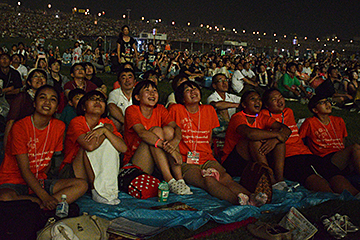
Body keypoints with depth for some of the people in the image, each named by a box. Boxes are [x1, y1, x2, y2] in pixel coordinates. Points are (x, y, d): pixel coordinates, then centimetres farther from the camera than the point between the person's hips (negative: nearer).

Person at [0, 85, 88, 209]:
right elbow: (24, 170, -16)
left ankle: (41, 208, -26)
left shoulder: (59, 127, 3)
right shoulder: (20, 127, -13)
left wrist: (41, 178, -5)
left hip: (39, 182, 5)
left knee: (82, 185, -15)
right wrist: (44, 197, -23)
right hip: (14, 182, -5)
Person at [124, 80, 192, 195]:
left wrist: (176, 140, -34)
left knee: (168, 129, -17)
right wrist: (168, 148, -36)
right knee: (156, 130, -23)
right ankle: (170, 181, -34)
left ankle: (180, 179, -27)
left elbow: (176, 127, -9)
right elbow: (142, 133, -25)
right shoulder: (132, 110, -7)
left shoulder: (160, 109, 8)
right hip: (135, 163, -4)